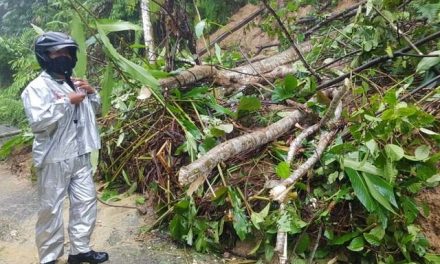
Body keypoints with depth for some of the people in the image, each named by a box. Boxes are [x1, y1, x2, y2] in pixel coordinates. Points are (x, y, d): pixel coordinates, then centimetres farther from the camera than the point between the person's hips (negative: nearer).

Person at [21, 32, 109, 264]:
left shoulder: (75, 83, 11)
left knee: (86, 201, 13)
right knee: (51, 208, 4)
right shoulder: (37, 87, -11)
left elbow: (93, 111, 22)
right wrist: (67, 102, -22)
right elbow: (37, 123, -24)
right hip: (54, 159, -7)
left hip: (80, 155, 7)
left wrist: (92, 93, 2)